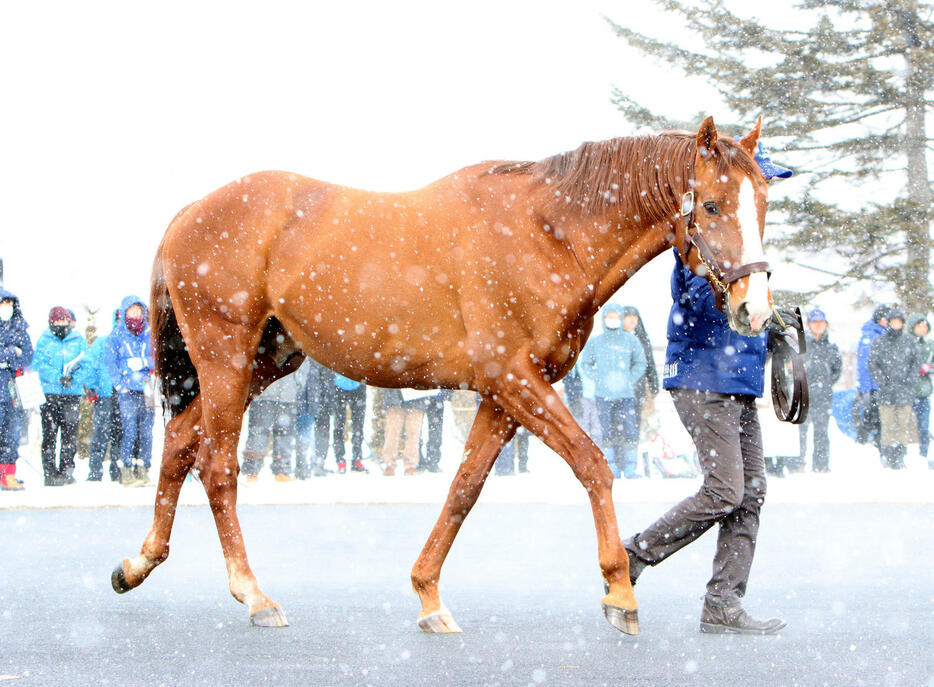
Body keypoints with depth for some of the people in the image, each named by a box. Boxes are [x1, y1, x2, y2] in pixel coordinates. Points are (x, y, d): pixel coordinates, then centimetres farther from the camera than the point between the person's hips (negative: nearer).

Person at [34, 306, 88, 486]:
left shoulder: (79, 341, 10)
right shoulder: (44, 340, 8)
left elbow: (86, 366, 5)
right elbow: (40, 365, -2)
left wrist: (73, 378, -14)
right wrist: (58, 378, -16)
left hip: (72, 393, 1)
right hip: (49, 393, -1)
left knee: (70, 433, -3)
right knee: (49, 433, -2)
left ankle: (67, 470, 3)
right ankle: (50, 472, 1)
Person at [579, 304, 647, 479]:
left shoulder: (630, 340, 6)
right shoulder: (595, 342, 5)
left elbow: (640, 364, 12)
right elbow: (585, 366, 10)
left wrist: (629, 380, -3)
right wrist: (601, 379, -5)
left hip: (626, 394, 0)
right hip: (603, 394, 0)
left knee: (630, 431, -8)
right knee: (608, 432, -1)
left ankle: (630, 469, -3)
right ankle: (612, 469, 5)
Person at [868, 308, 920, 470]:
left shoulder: (910, 341, 9)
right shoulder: (879, 342, 6)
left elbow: (916, 362, 9)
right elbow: (872, 364, 3)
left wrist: (910, 381, -4)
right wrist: (883, 382, -8)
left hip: (905, 391, 1)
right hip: (886, 392, -1)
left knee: (904, 423, -2)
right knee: (888, 424, -5)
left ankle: (900, 456, 3)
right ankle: (887, 455, 0)